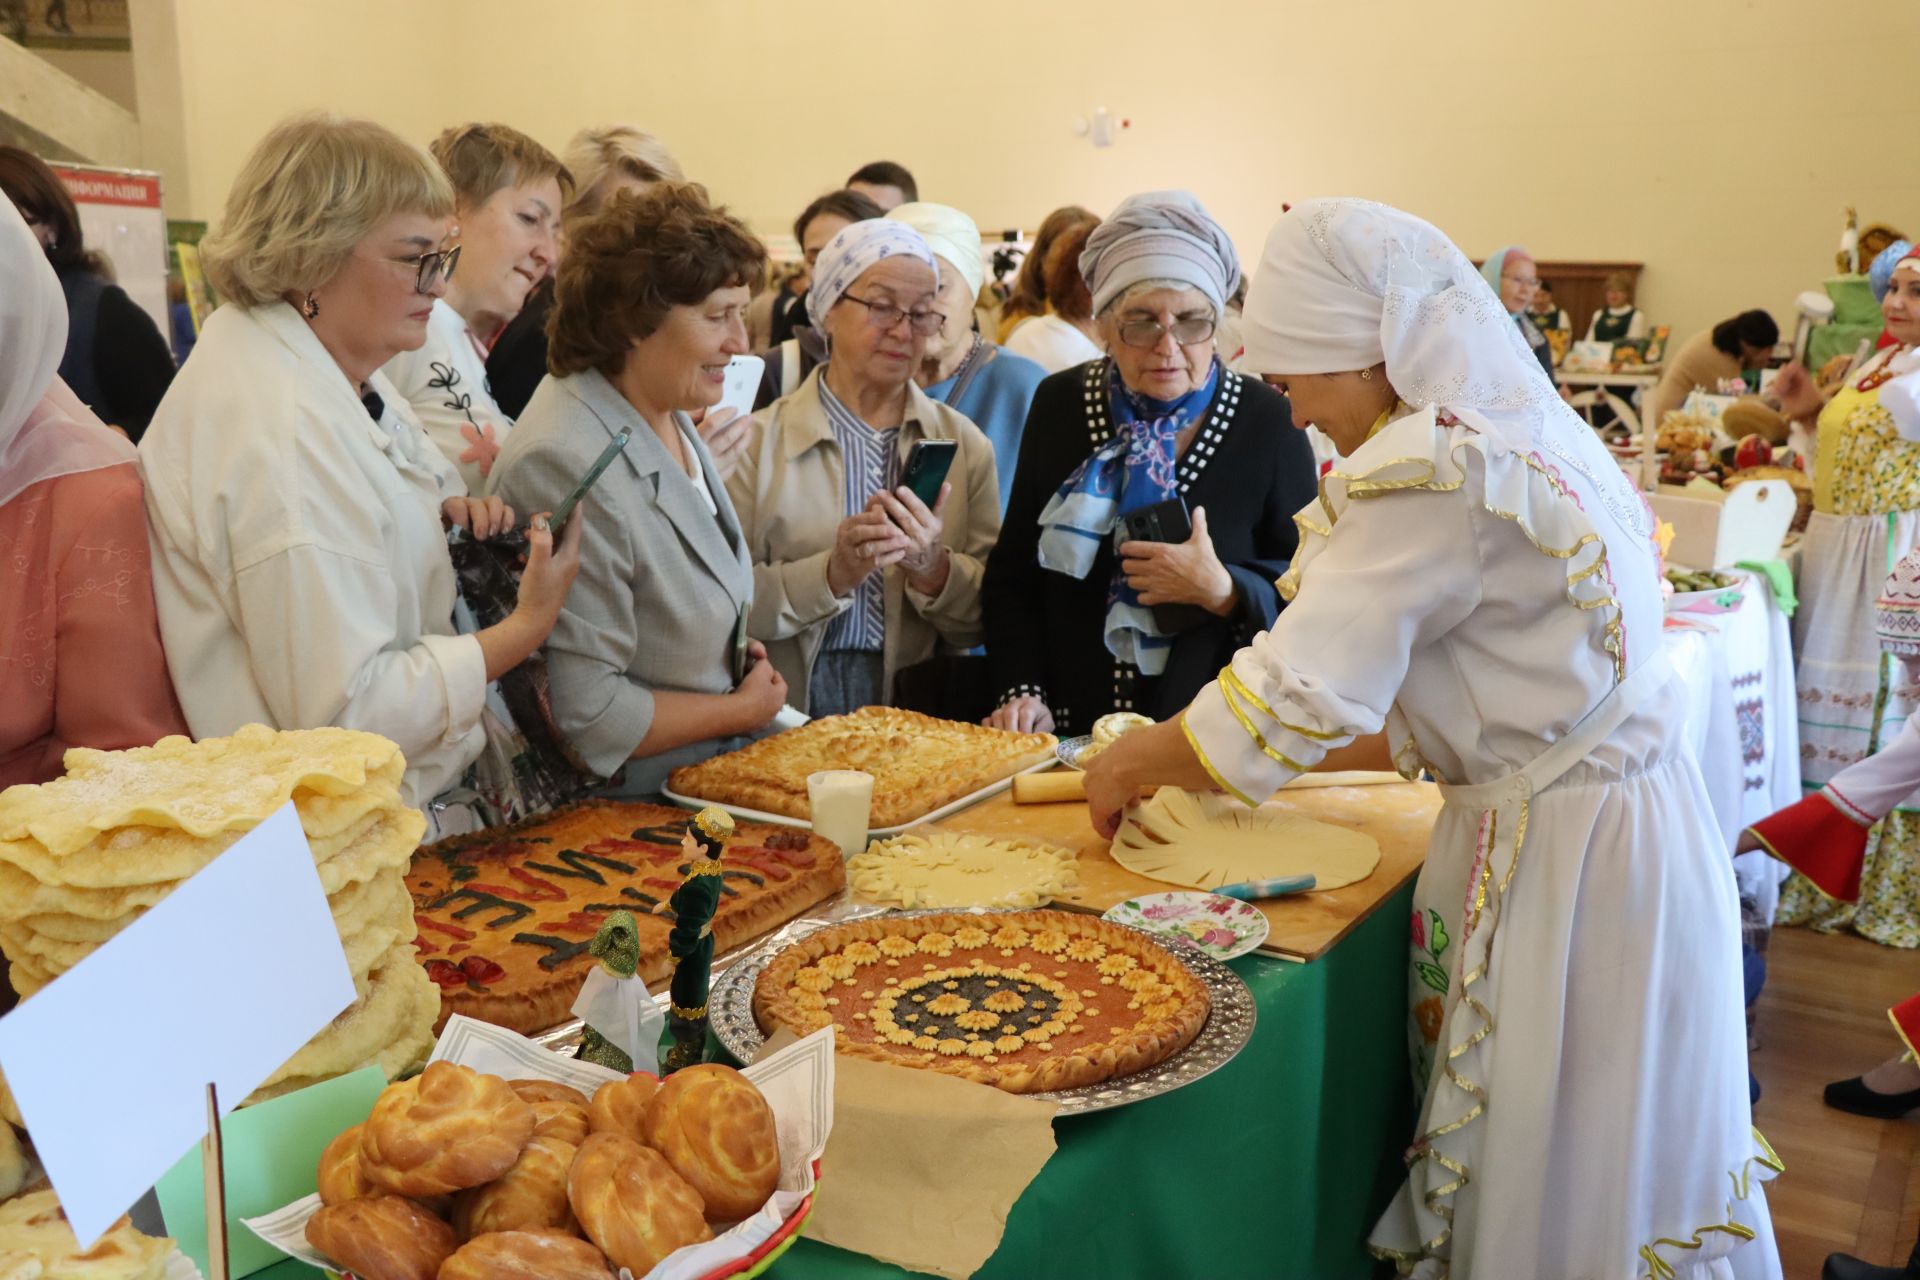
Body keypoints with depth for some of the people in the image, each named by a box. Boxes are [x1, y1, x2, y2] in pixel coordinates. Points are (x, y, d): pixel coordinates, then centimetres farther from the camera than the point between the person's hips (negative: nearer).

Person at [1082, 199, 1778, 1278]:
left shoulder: (1434, 469, -21)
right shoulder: (1522, 430, 9)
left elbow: (1294, 697, -21)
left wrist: (1131, 764, -4)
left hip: (1564, 858, -9)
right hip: (1617, 820, 9)